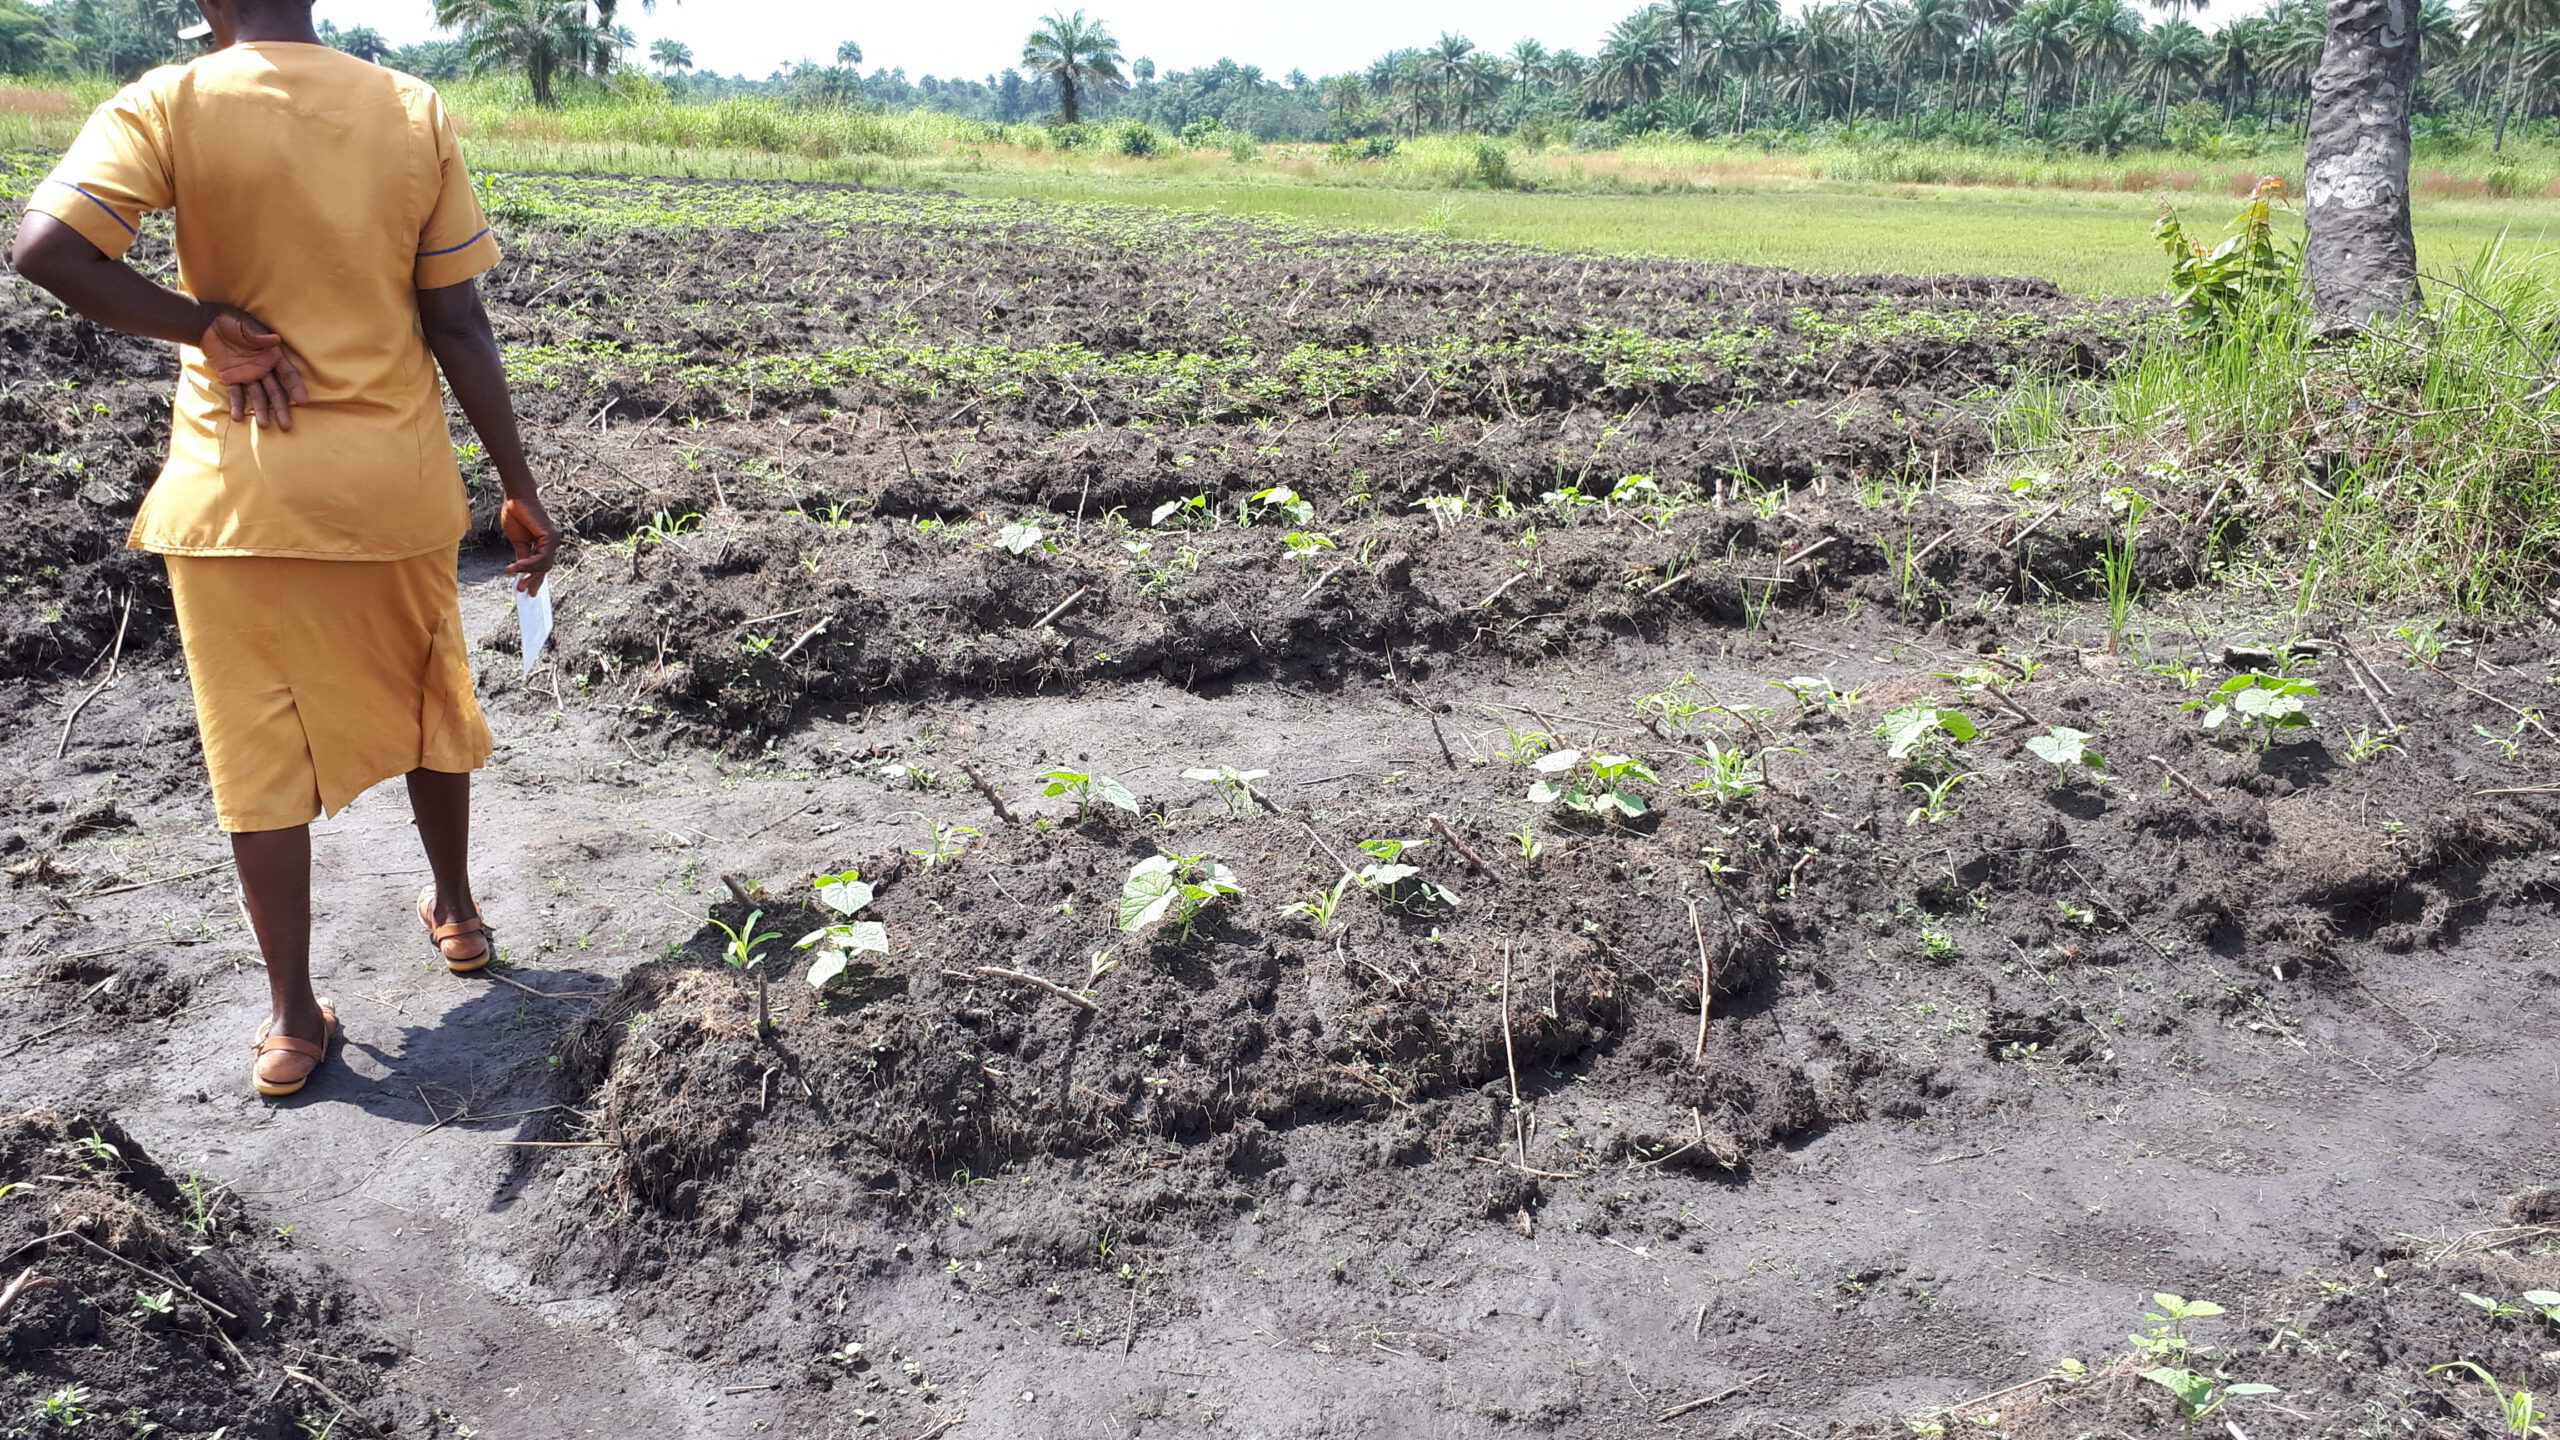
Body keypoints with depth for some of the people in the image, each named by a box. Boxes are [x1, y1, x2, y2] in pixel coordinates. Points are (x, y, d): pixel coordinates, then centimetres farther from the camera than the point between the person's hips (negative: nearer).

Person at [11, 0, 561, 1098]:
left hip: (236, 490, -2)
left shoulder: (170, 104, -8)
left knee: (261, 743, 8)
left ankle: (292, 1021, 15)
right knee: (424, 702, 22)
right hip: (394, 480, 2)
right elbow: (458, 325, -4)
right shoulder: (414, 111, -2)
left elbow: (45, 248, -23)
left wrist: (209, 330, -10)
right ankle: (455, 912, 41)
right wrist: (520, 490, 2)